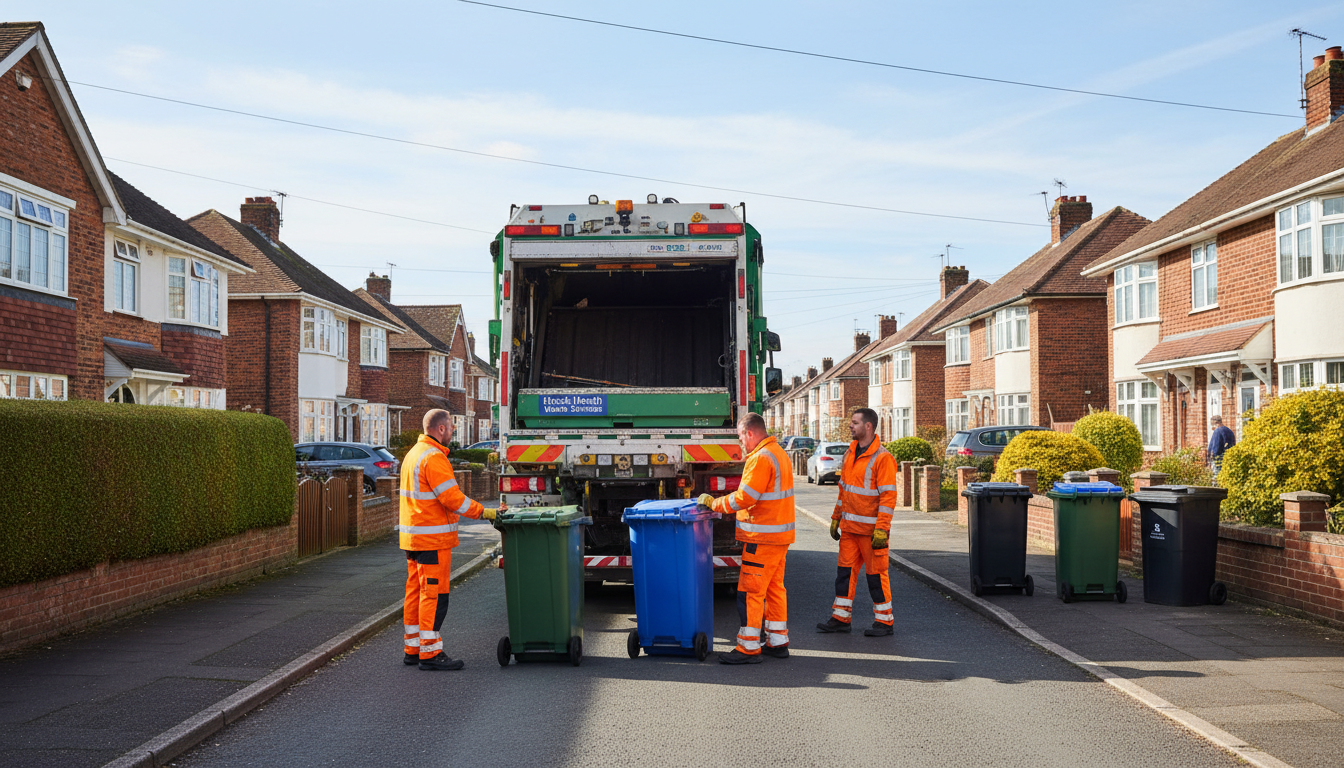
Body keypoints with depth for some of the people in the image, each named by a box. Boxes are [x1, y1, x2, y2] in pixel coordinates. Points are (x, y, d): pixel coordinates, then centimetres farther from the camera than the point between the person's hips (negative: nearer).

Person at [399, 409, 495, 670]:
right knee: (434, 593, -7)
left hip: (414, 536, 10)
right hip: (432, 538, -10)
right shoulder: (433, 457, -16)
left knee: (416, 591, 13)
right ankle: (430, 653, -6)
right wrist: (483, 512, -13)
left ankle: (414, 648, 19)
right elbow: (453, 497, -21)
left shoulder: (414, 453, 17)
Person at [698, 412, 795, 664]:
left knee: (750, 590, -6)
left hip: (763, 536, -10)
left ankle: (748, 647, -4)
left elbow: (744, 498, -20)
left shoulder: (761, 458, -18)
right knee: (774, 587, 15)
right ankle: (778, 642, 21)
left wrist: (715, 503, -8)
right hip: (780, 533, 10)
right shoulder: (779, 453, 15)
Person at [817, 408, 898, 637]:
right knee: (845, 570, 9)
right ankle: (841, 618, 16)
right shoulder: (850, 454, 11)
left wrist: (881, 529, -21)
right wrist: (836, 518, 18)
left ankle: (884, 621, 11)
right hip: (849, 527, 7)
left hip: (871, 529, -7)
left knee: (876, 573, 0)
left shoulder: (882, 458, -14)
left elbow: (888, 496, -16)